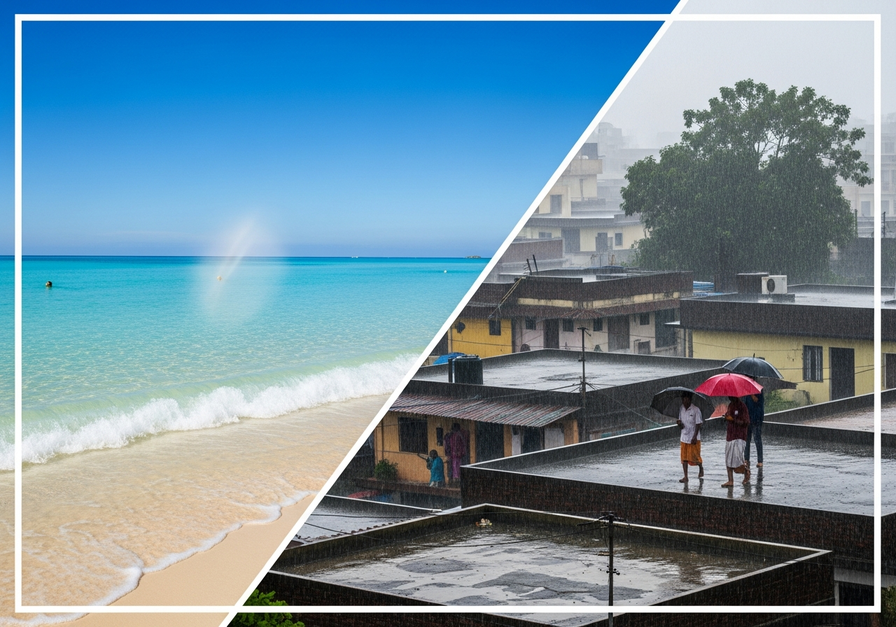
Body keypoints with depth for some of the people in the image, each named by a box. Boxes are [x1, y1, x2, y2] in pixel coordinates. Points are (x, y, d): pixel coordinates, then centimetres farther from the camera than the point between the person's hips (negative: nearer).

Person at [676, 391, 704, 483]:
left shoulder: (695, 410, -13)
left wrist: (694, 437, -17)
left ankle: (701, 468, 33)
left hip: (693, 438, -5)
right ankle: (685, 477, 4)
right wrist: (679, 424, -12)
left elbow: (698, 424, -12)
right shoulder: (681, 409, 3)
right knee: (684, 457, 2)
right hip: (684, 437, 5)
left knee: (695, 456, 3)